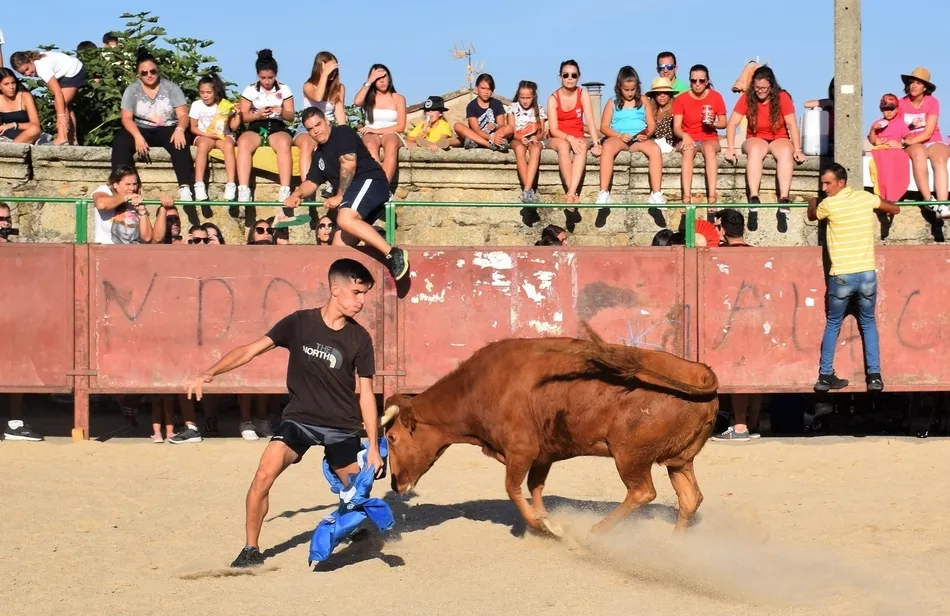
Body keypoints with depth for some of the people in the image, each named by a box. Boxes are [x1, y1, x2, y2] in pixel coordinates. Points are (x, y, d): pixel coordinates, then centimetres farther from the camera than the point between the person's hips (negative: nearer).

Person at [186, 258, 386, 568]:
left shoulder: (359, 339, -7)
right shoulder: (300, 323, -10)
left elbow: (366, 394, -3)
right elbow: (251, 350, -9)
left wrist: (373, 445, -5)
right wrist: (209, 374, -21)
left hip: (342, 427, 1)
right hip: (299, 418, -1)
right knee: (263, 476, -20)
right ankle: (251, 549, -5)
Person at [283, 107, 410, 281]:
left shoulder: (342, 133, -1)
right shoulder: (319, 153, 25)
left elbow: (348, 165, -13)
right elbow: (312, 182, 29)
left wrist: (339, 196, -10)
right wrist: (297, 194, 8)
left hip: (370, 181, -10)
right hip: (352, 195, 10)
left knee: (345, 219, -35)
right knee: (339, 246, -1)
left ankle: (393, 254, -41)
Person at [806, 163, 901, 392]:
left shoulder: (829, 204, -6)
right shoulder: (866, 198, 3)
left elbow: (812, 216, 18)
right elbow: (895, 209, 19)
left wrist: (812, 202, 40)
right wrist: (880, 203, 41)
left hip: (841, 277, -2)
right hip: (867, 274, 2)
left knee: (833, 324, 15)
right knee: (868, 323, 17)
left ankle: (825, 376, 13)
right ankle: (874, 376, 8)